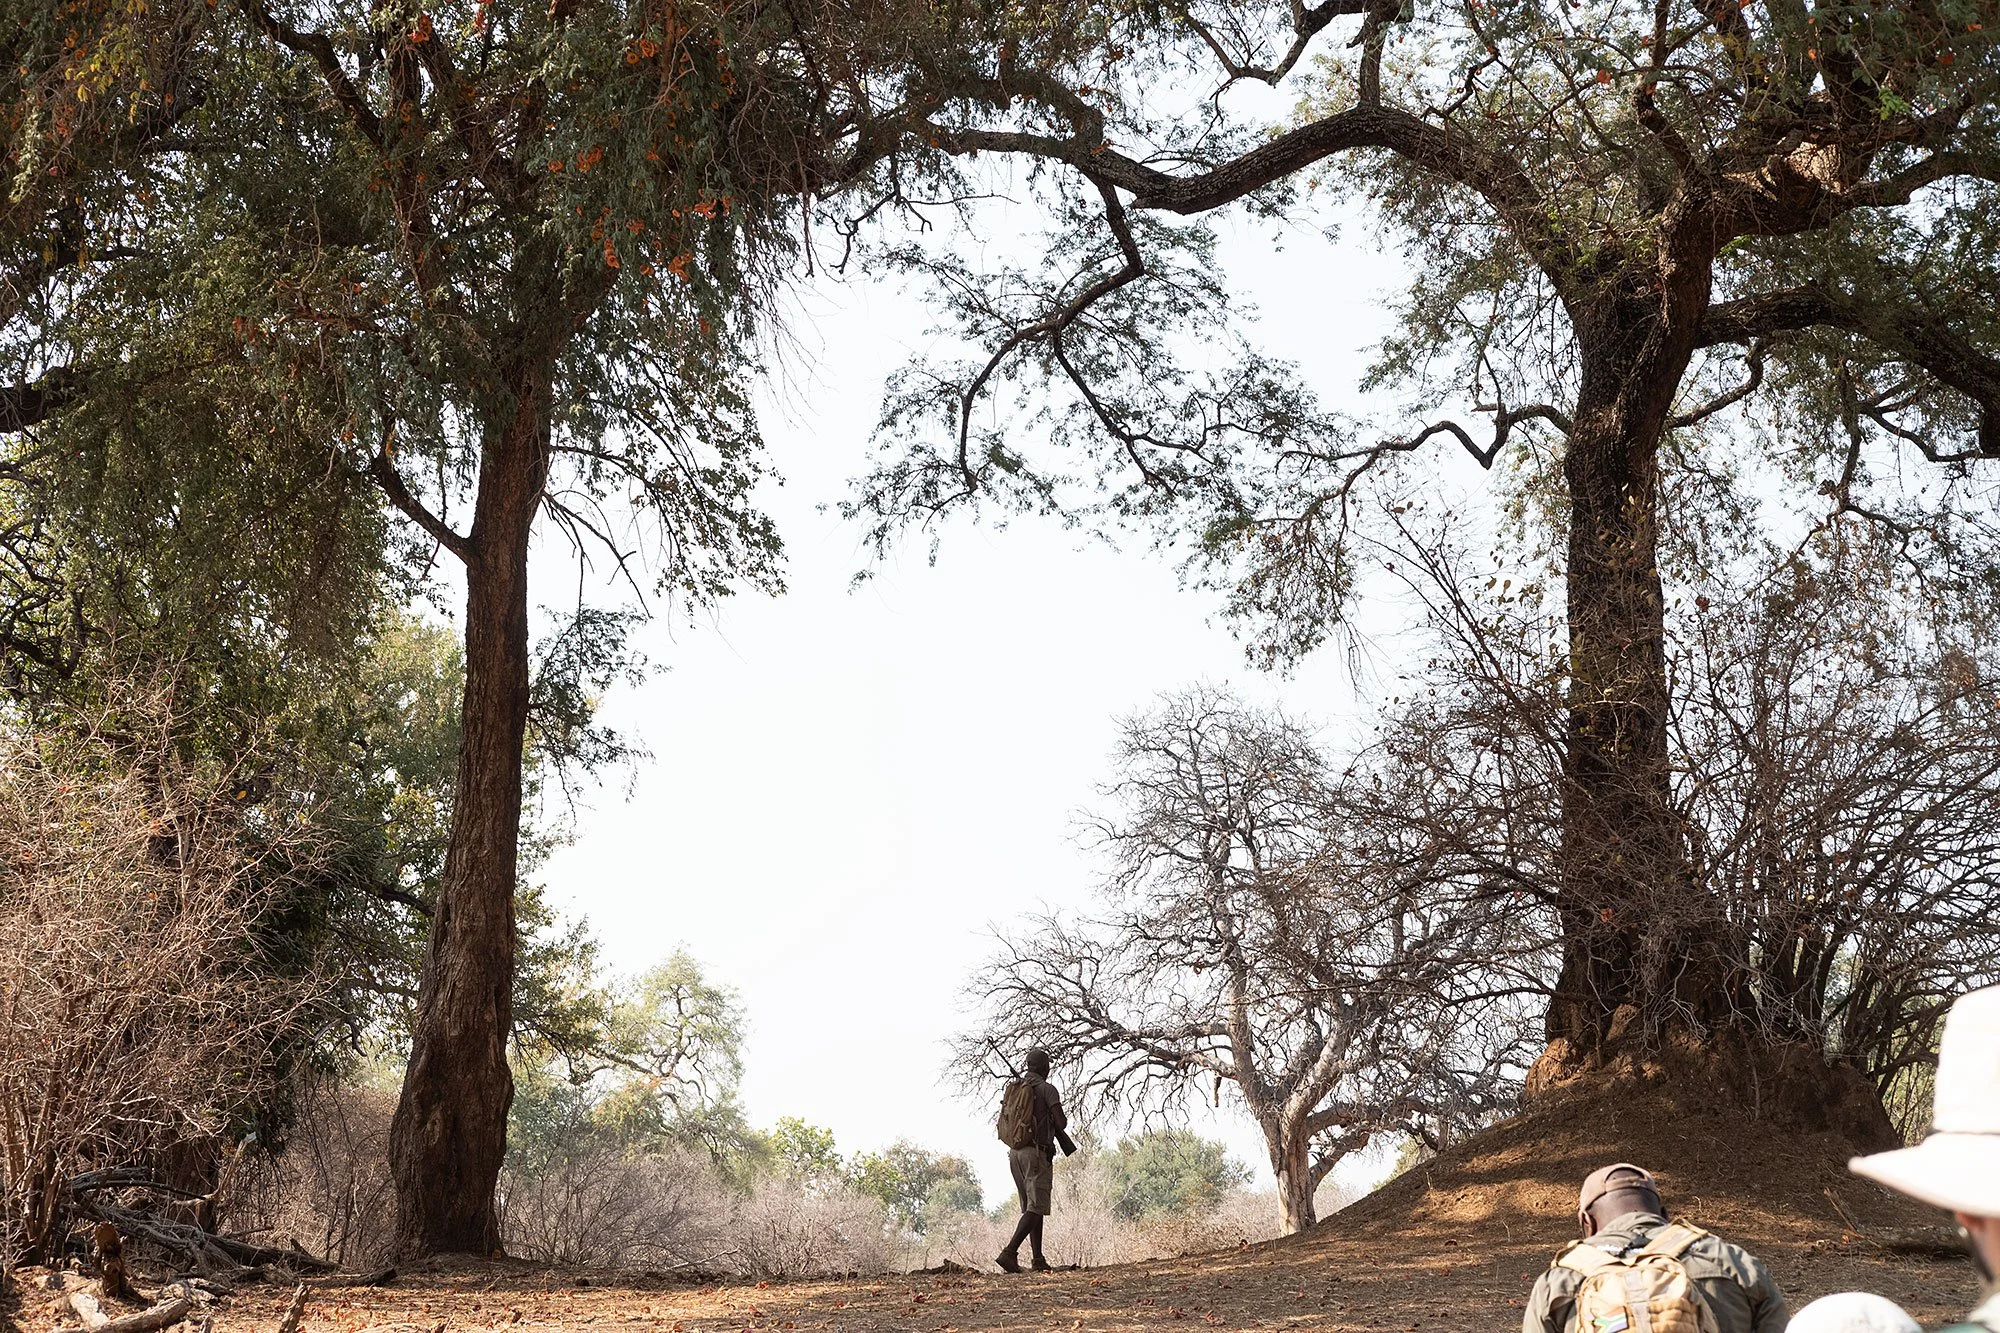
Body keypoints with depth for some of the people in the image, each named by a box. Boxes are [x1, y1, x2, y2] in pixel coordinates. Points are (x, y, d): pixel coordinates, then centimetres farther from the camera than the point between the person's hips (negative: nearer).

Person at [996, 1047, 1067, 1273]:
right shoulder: (1047, 1089, -6)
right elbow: (1061, 1123, -12)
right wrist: (1061, 1120, 12)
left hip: (1015, 1153, 7)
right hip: (1037, 1153, -7)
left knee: (1031, 1206, 12)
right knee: (1035, 1208, -8)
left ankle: (1038, 1259, 9)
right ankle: (1010, 1253, -22)